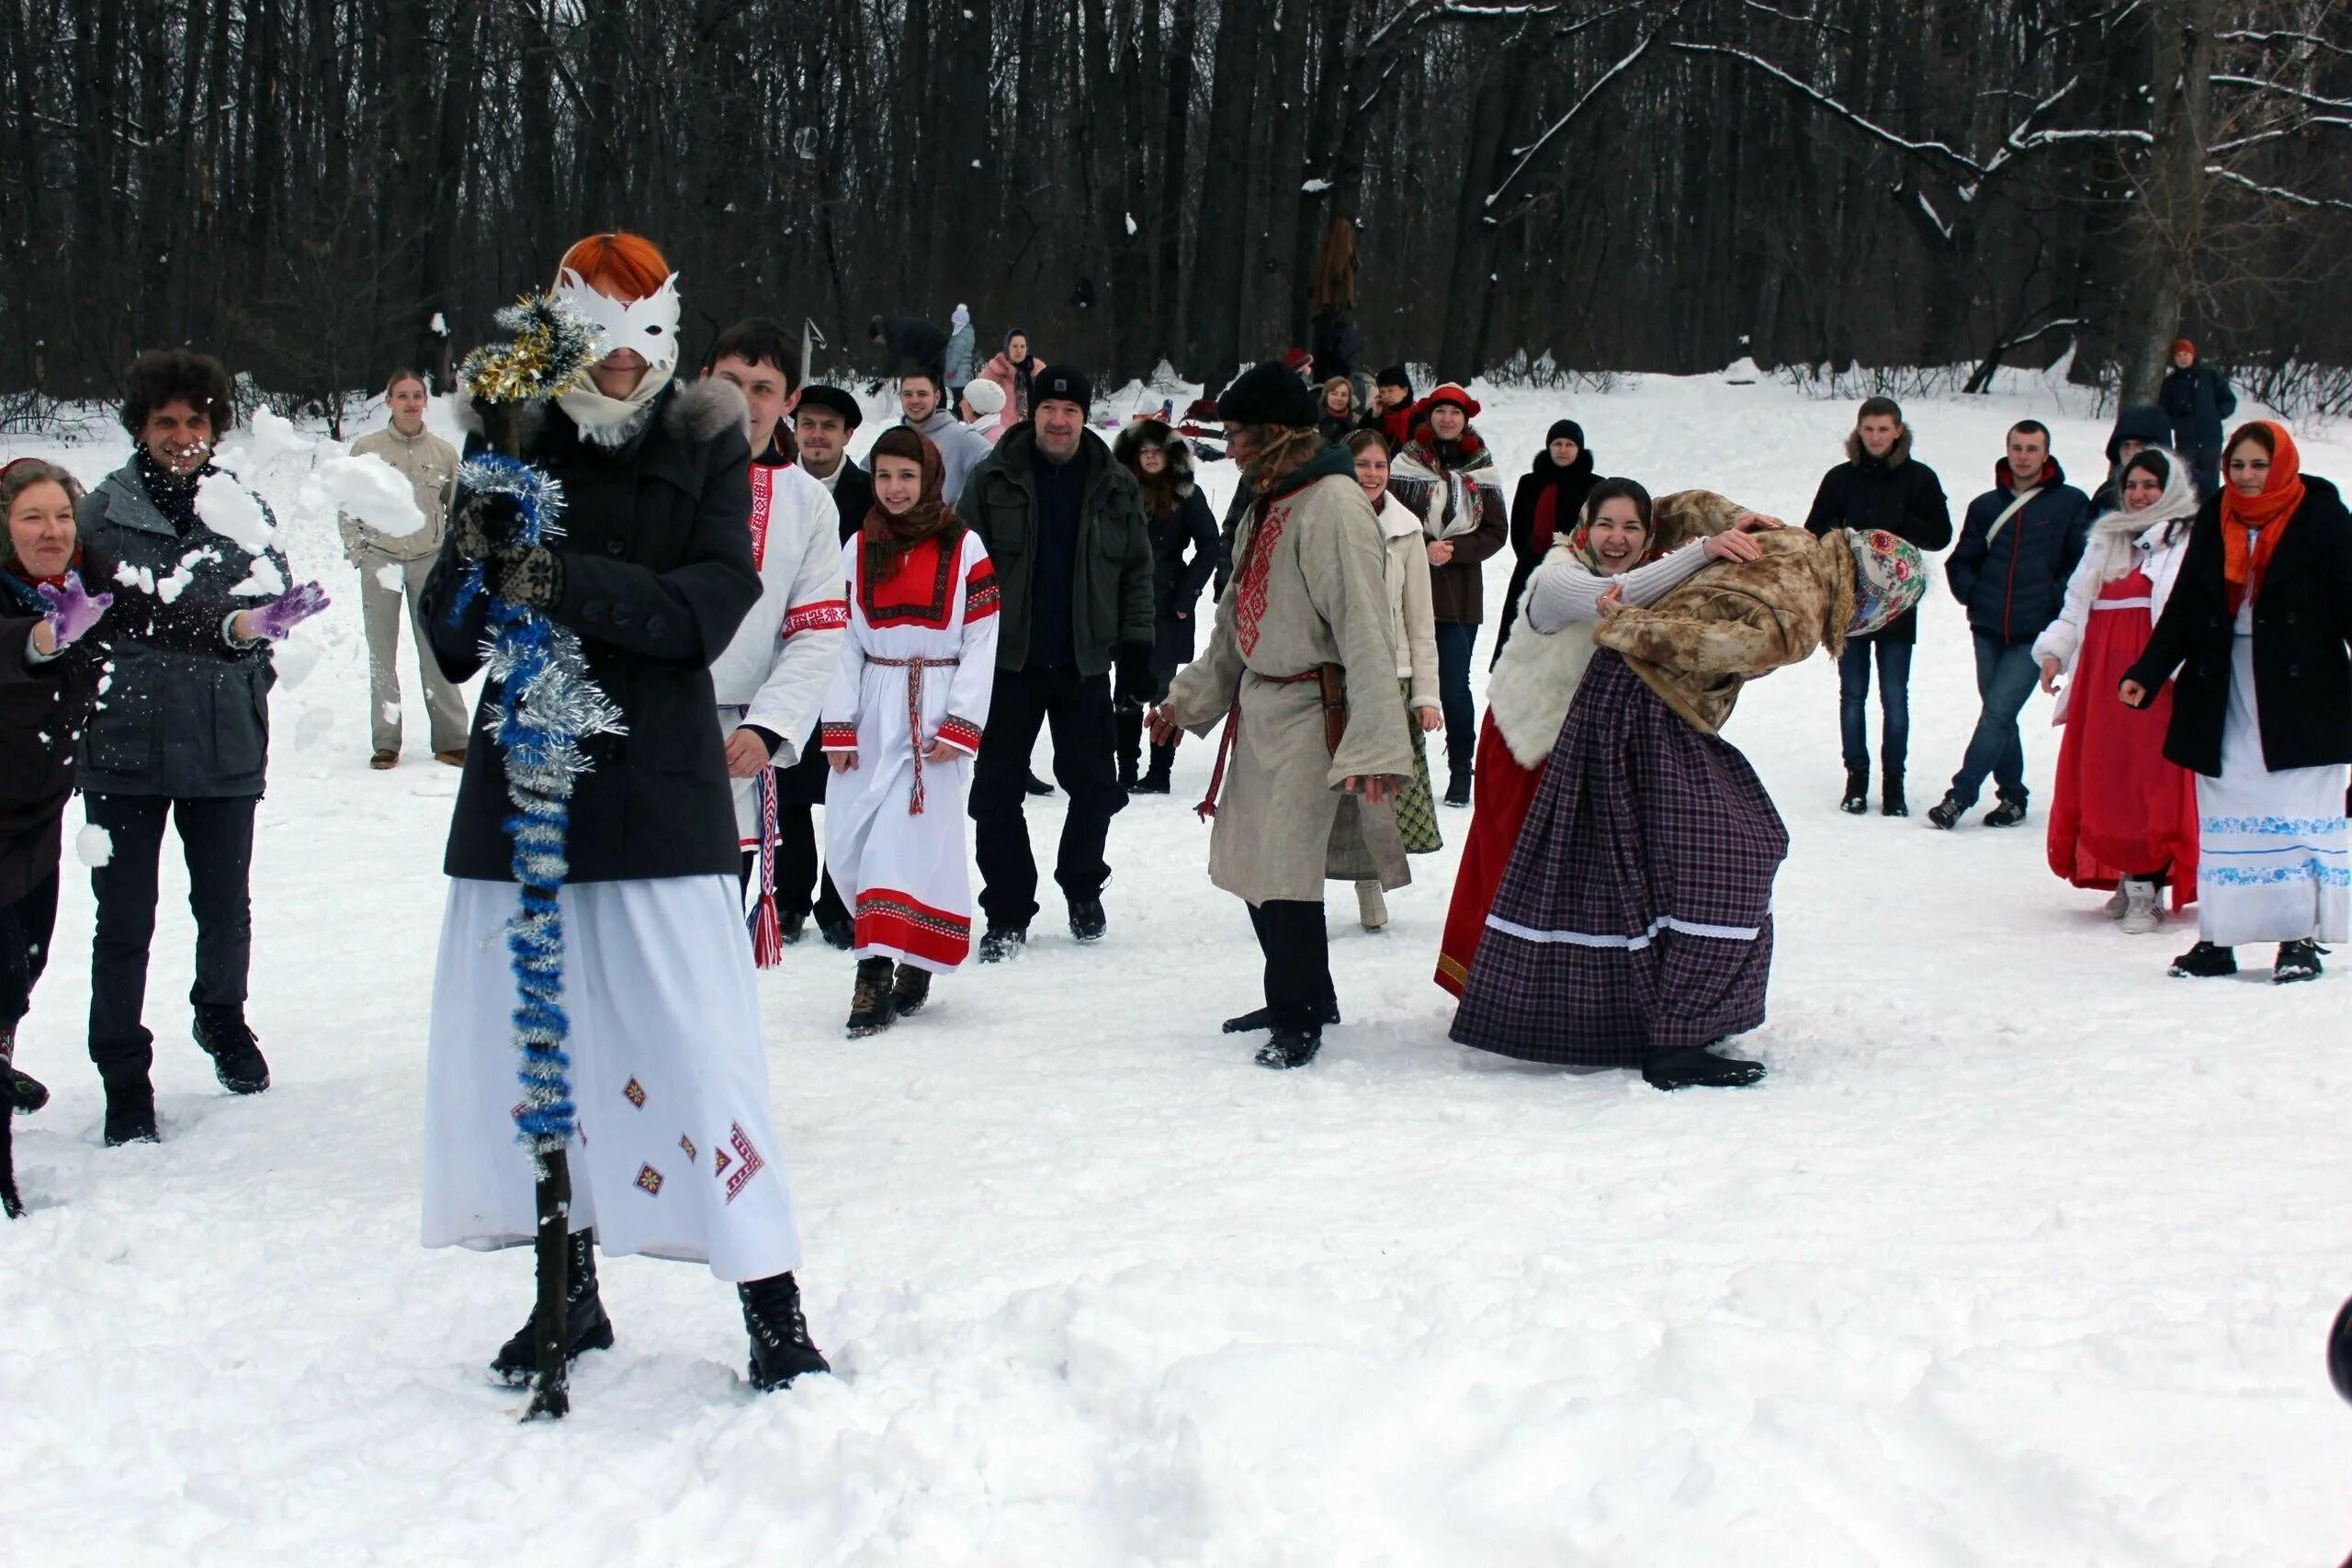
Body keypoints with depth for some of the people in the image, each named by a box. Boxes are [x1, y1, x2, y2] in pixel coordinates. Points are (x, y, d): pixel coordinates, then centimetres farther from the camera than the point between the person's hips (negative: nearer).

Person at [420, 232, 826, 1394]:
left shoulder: (707, 445, 1)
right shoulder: (514, 442, 4)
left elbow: (714, 602, -13)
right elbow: (450, 636, -1)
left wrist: (570, 588, -25)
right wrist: (475, 568, -23)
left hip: (660, 788, -3)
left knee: (697, 1046, -6)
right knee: (519, 1039, 8)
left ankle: (773, 1308, 2)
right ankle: (569, 1290, 25)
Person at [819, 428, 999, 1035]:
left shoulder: (963, 547, -2)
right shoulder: (859, 548, 8)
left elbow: (982, 643, -3)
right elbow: (844, 641, 6)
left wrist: (960, 726, -10)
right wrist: (840, 727, 0)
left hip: (935, 710, -4)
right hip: (873, 704, 4)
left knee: (907, 837, -12)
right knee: (847, 841, 0)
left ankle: (880, 970, -12)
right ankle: (895, 953, 16)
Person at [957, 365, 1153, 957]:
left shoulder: (1116, 486, 3)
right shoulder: (993, 480, -3)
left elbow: (1138, 568, 8)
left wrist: (1135, 639, 1)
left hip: (1085, 663, 1)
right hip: (1010, 661, -1)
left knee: (1094, 782, 10)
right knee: (998, 789, 0)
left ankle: (1083, 888, 32)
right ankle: (1008, 913, 8)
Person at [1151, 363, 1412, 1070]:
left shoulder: (1332, 505, -17)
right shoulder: (1267, 503, 12)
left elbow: (1364, 628, -23)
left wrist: (1376, 741, -28)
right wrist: (1188, 699, 21)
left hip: (1310, 713, -9)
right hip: (1259, 706, 9)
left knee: (1286, 871, -8)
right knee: (1254, 862, 13)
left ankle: (1301, 1017, 5)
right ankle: (1300, 997, 27)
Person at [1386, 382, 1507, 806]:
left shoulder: (1480, 470, 5)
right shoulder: (1407, 463, 1)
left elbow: (1496, 531, 3)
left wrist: (1452, 550, -10)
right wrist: (1424, 548, -15)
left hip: (1460, 594, 0)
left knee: (1453, 685, -1)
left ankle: (1460, 770, 8)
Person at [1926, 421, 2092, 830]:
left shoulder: (2070, 504, 0)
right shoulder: (1986, 506, 11)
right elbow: (1961, 562, 18)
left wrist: (2056, 598, -9)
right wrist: (1972, 594, 2)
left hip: (2035, 634, -5)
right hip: (1989, 630, 5)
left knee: (1997, 714, -12)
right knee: (1999, 716, 9)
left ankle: (1959, 796, -12)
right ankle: (2012, 796, 19)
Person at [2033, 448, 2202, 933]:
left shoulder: (2190, 542, 0)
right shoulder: (2107, 541, 20)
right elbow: (2077, 604, 21)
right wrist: (2054, 651, 6)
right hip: (2103, 679, 6)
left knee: (2154, 782, -8)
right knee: (2105, 780, 5)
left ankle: (2144, 891, -4)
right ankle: (2128, 879, 17)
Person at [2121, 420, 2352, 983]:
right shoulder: (2213, 521, 9)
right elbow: (2184, 607, 12)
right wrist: (2147, 673, 6)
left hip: (2300, 697, -4)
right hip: (2221, 691, 4)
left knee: (2301, 818, -2)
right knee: (2223, 821, 6)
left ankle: (2301, 939, 3)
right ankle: (2216, 938, 9)